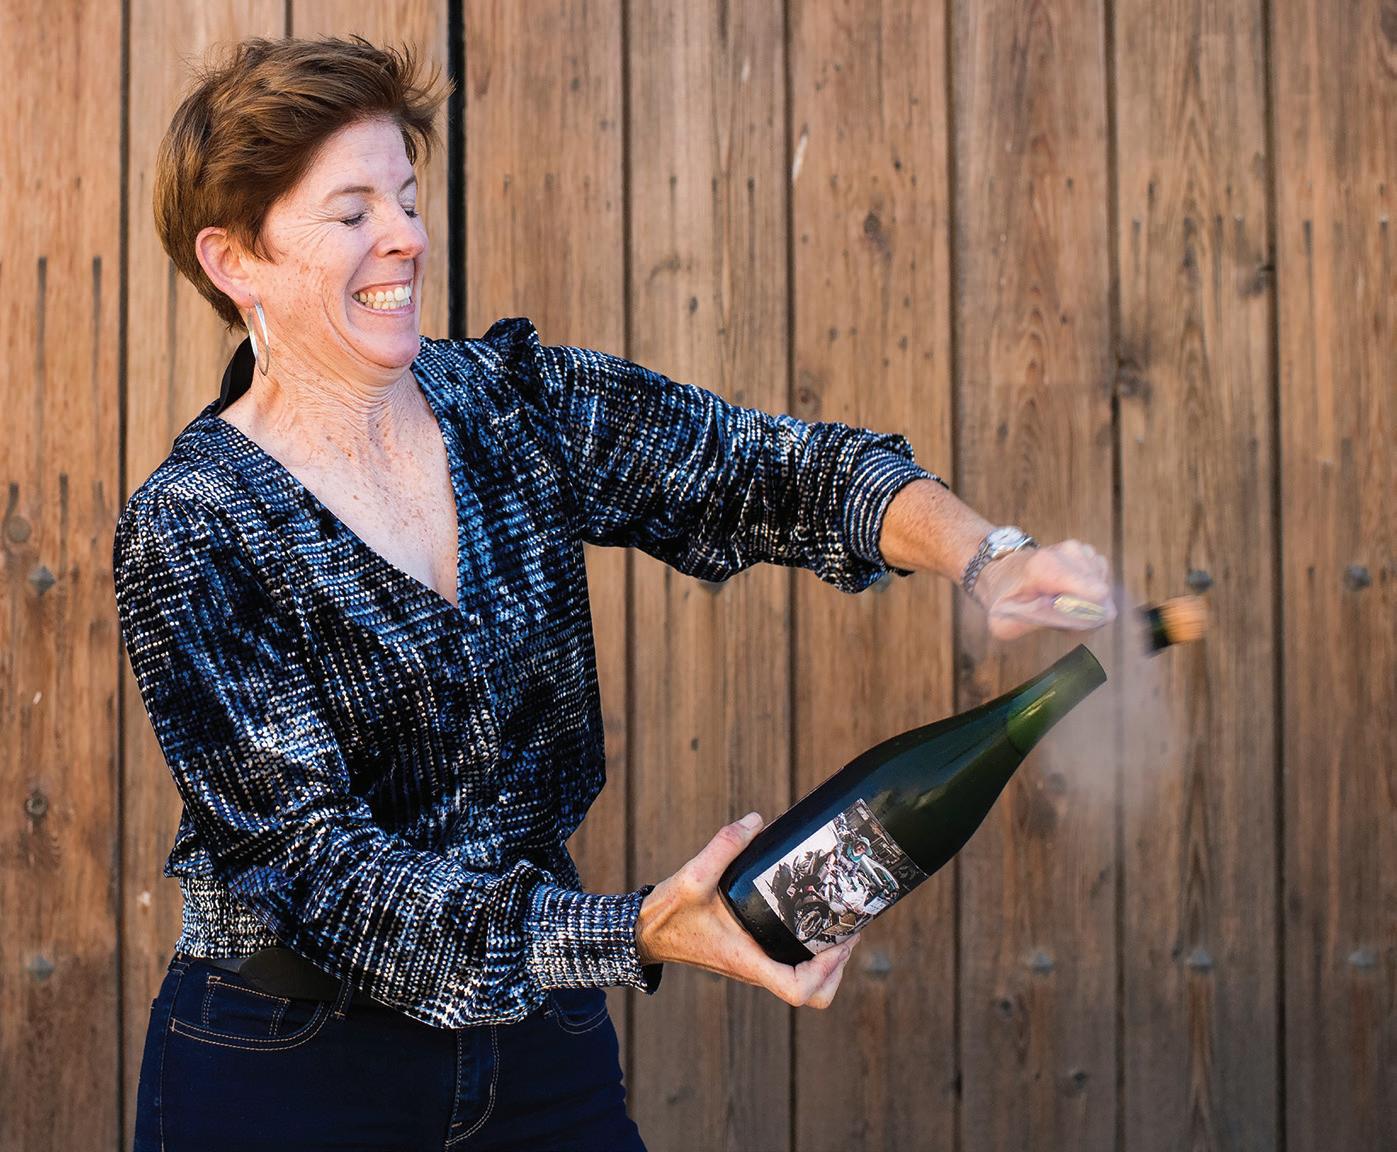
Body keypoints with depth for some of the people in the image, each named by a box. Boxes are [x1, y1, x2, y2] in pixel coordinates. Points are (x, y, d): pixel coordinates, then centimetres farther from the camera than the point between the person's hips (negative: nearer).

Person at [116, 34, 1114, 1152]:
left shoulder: (514, 403, -2)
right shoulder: (189, 535, -16)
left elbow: (771, 468, -6)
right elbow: (316, 864, -21)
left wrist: (985, 558, -26)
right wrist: (638, 932, -32)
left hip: (542, 1042, 4)